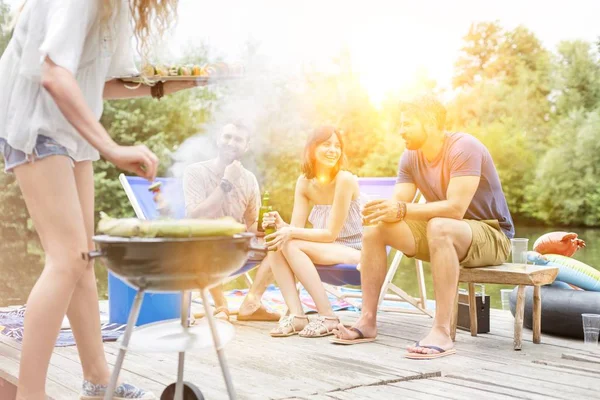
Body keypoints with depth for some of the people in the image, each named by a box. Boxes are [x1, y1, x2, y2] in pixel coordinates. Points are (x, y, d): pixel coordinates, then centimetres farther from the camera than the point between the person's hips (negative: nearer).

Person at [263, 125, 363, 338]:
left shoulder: (345, 180, -18)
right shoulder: (304, 182, 0)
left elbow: (330, 233, -19)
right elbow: (296, 227, -5)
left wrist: (292, 234, -28)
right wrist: (281, 225, -27)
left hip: (355, 252, -6)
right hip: (328, 251, 6)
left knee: (292, 246, -26)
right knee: (275, 244, -16)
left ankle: (327, 317, -22)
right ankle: (296, 315, -20)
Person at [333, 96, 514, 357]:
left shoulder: (464, 148, -21)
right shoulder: (410, 157, 2)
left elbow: (455, 208, -31)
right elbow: (398, 205, -5)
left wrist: (402, 209, -37)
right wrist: (381, 211, -28)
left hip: (490, 234, -7)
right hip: (442, 235, 7)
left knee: (438, 227, -39)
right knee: (375, 229, -8)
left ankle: (442, 332, -40)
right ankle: (368, 321, -6)